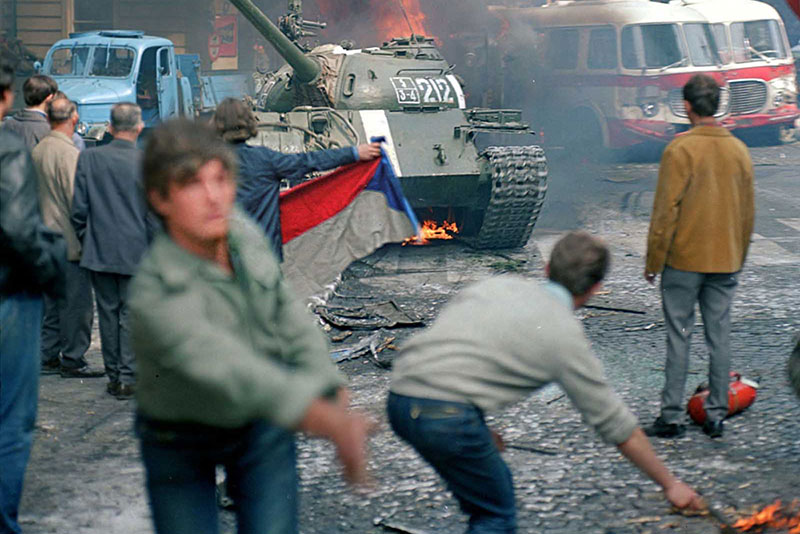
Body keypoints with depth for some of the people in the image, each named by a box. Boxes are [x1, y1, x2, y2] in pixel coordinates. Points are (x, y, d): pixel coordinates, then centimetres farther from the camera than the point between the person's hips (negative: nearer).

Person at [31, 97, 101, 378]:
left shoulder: (38, 151, 8)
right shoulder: (70, 154, -18)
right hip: (70, 240, -9)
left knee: (52, 300, 16)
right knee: (77, 302, -1)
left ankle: (49, 355, 20)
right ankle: (72, 360, 3)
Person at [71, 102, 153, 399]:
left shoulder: (88, 158, -4)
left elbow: (78, 210, -1)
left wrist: (86, 242, 13)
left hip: (99, 252, 2)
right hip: (136, 253, -2)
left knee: (108, 313, 11)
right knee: (131, 314, 5)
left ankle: (113, 376, 17)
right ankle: (128, 377, 4)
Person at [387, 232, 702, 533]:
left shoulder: (496, 285, 19)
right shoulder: (566, 336, 3)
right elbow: (617, 427, 10)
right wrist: (670, 484, 21)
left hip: (400, 398, 7)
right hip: (446, 416, -7)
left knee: (498, 485, 24)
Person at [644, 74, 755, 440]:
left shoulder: (680, 150, -12)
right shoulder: (739, 150, 5)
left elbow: (665, 211, -12)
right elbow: (748, 213, 12)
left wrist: (653, 261, -4)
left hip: (684, 260, -4)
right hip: (725, 262, 4)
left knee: (679, 336, 1)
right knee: (719, 336, 8)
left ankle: (672, 416, 3)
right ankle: (716, 414, 12)